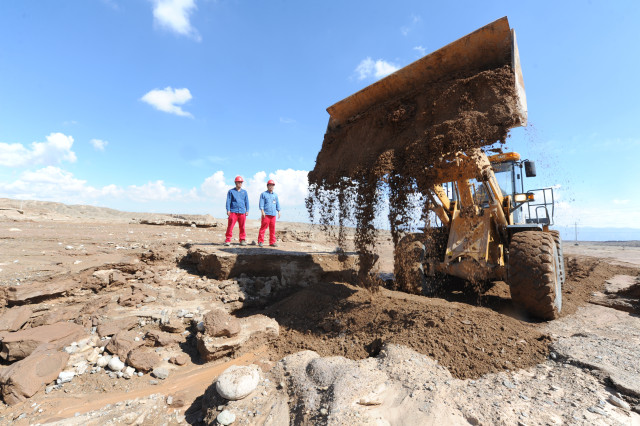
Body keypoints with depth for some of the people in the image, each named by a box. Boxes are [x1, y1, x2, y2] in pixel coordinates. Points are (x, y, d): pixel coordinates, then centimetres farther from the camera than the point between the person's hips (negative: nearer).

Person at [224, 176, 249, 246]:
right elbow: (228, 201, 4)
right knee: (230, 226, -7)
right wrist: (228, 210, -4)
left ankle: (243, 240, 14)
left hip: (242, 212, 2)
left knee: (242, 227, 5)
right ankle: (228, 240, -3)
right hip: (233, 211, -2)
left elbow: (246, 202, 15)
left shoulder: (244, 192, 15)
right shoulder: (231, 191, 8)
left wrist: (247, 210, 7)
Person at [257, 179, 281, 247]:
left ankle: (272, 242, 10)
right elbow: (261, 203, 0)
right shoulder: (263, 194, 7)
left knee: (273, 228, 5)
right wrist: (262, 211, -11)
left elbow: (277, 204, 21)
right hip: (266, 214, -4)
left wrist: (279, 211, 12)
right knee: (263, 227, -7)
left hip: (273, 214, 4)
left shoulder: (275, 195, 20)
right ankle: (260, 241, -2)